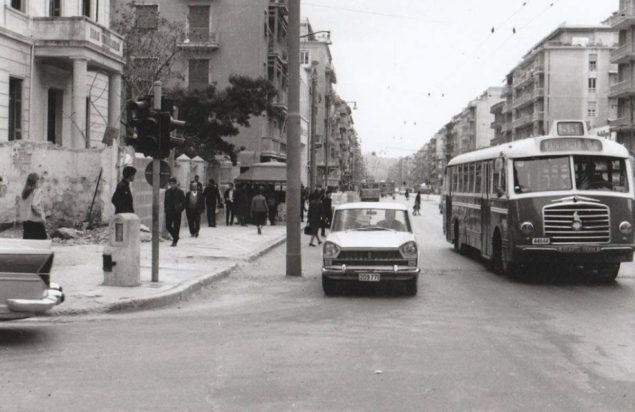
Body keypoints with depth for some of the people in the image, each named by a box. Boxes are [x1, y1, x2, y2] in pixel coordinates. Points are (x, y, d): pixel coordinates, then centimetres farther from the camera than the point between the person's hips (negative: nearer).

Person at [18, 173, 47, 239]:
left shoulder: (24, 192, 12)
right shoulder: (37, 191, -10)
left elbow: (19, 206, 12)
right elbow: (34, 205, -22)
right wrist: (41, 214, -10)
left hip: (25, 221, 7)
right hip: (35, 221, -7)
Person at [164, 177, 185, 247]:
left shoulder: (180, 191, -4)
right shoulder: (168, 191, 8)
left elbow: (183, 202, -1)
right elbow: (165, 201, 16)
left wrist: (180, 209, -8)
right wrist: (166, 209, 6)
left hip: (177, 212, -4)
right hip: (169, 212, 4)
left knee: (176, 227, 0)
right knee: (168, 226, 2)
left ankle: (175, 241, 7)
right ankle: (175, 237, 24)